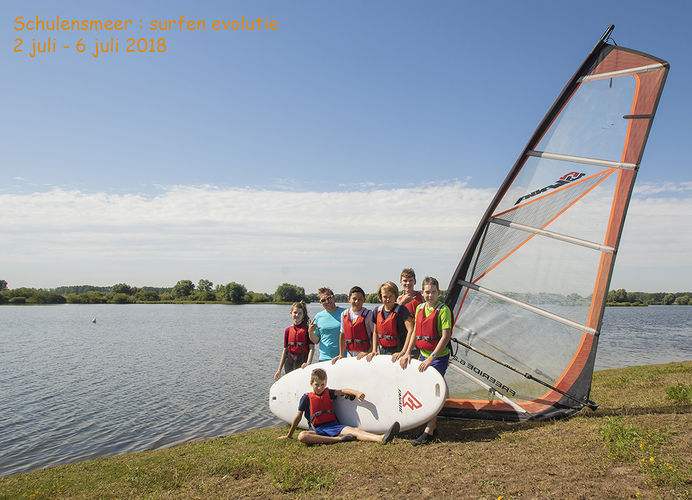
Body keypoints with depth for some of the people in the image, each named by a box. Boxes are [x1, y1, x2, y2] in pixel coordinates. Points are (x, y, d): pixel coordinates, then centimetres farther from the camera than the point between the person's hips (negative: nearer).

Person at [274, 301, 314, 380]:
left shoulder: (307, 329, -2)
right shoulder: (288, 330, 10)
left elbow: (311, 348, -7)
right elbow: (285, 350, 14)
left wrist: (308, 363, -21)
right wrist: (279, 369, 13)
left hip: (302, 362, -4)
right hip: (289, 362, 4)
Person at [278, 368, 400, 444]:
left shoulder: (328, 393, 15)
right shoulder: (306, 398, 8)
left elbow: (342, 391, -2)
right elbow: (298, 417, 11)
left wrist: (356, 393, -21)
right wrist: (288, 435, 13)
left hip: (333, 426, 2)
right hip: (317, 430, -2)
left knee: (353, 430, -26)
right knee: (302, 436, -36)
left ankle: (381, 438, -51)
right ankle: (338, 439, -40)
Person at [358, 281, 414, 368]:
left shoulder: (401, 310, -11)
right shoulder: (377, 311, 7)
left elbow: (411, 330, -19)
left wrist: (403, 352, -22)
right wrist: (374, 350, 7)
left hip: (396, 351, -5)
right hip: (381, 351, 5)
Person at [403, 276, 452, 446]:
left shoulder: (443, 310, -14)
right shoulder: (419, 308, 7)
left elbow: (445, 337, -18)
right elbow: (415, 332, 15)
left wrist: (431, 358, -21)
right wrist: (407, 353, 9)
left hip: (439, 357, -7)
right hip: (424, 355, 7)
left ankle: (429, 432, -2)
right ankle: (433, 426, 25)